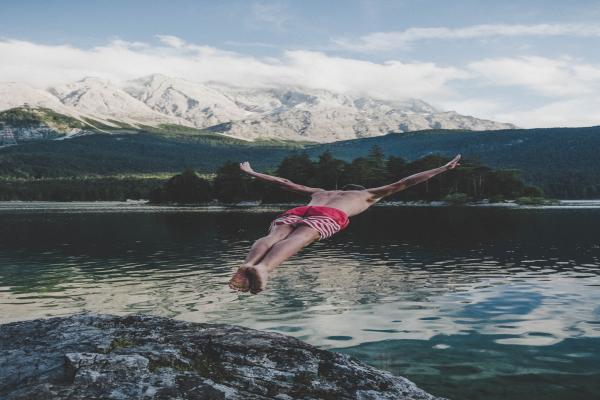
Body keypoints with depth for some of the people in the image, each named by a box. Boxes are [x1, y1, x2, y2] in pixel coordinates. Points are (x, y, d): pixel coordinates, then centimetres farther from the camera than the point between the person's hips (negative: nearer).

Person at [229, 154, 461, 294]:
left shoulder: (320, 193, 45)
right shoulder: (367, 195, 37)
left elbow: (285, 182, 51)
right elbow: (403, 184, 35)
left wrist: (251, 173, 63)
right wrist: (443, 169, 42)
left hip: (297, 210, 4)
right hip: (328, 216, -4)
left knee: (274, 236, -24)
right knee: (299, 238, -31)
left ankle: (247, 265, -55)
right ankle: (263, 268, -60)